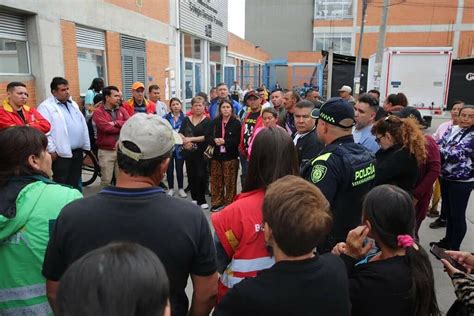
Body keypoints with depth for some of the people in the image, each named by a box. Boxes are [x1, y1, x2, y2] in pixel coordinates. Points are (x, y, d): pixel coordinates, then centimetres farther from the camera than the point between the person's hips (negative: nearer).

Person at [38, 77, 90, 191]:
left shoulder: (73, 104, 16)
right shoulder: (46, 107, -7)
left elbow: (83, 124, 18)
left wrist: (86, 145, 13)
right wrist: (51, 150, -17)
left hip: (78, 151, 7)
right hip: (62, 153, -7)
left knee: (76, 183, 16)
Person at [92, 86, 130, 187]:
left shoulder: (122, 110, 10)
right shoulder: (98, 112, -5)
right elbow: (106, 128, -18)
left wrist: (116, 123, -16)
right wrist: (123, 127, -6)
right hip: (106, 152, -4)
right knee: (106, 180, 4)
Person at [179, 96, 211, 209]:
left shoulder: (207, 121, -1)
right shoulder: (186, 120, 10)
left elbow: (206, 137, -12)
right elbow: (180, 133, 1)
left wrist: (191, 139, -15)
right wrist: (185, 141, -18)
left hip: (201, 153, -4)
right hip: (188, 152, 4)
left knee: (201, 175, -4)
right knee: (191, 175, 9)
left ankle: (202, 200, 7)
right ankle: (195, 198, 23)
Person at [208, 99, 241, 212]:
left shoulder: (236, 123, -4)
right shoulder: (214, 122, 9)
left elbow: (238, 140, -10)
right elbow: (209, 137, 4)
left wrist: (225, 141, -20)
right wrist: (214, 140, -17)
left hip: (230, 156, -4)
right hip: (216, 155, 4)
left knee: (230, 181, 2)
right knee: (216, 180, 9)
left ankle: (229, 203, 15)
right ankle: (217, 202, 22)